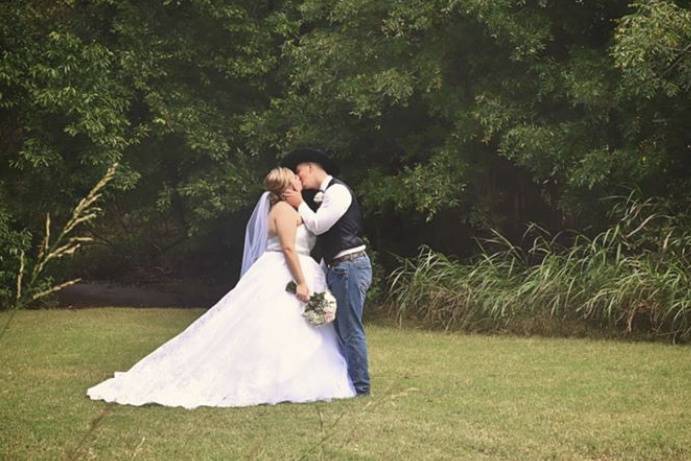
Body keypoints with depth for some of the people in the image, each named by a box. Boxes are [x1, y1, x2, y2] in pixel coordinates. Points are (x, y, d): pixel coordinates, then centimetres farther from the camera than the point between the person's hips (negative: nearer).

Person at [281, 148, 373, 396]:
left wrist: (300, 205, -5)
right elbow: (319, 229, 14)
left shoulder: (337, 191, -11)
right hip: (338, 268, 10)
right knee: (339, 327, 13)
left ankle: (359, 386, -3)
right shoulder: (325, 195, 18)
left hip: (350, 266, -10)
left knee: (350, 329, -7)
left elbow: (318, 225, -16)